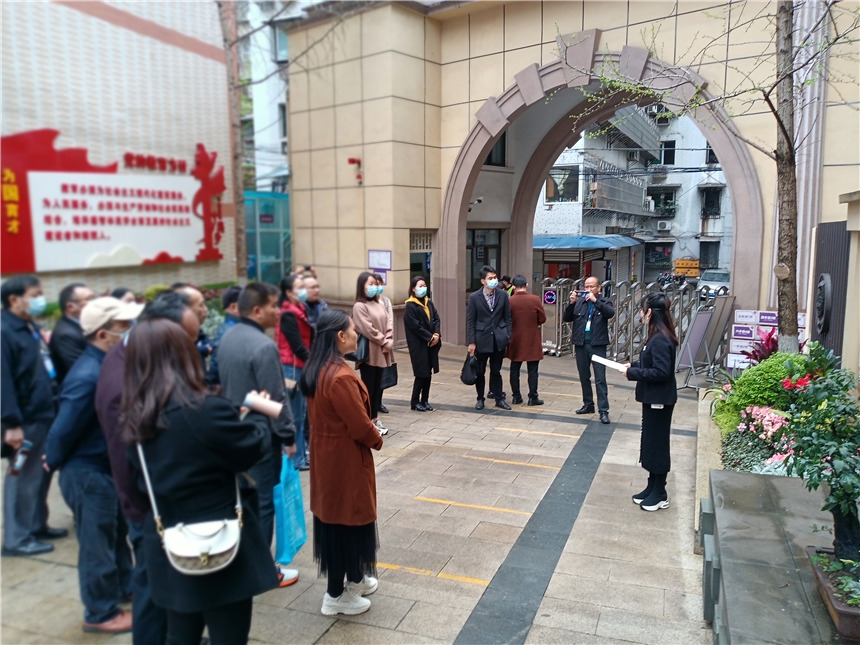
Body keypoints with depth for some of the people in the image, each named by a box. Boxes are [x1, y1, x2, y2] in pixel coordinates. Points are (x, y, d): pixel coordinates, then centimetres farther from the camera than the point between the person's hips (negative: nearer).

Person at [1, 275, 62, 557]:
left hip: (43, 414, 9)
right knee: (23, 478, 1)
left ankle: (38, 526, 31)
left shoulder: (31, 327, 13)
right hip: (25, 420, -9)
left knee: (40, 475, 18)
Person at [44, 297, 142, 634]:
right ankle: (101, 613, 27)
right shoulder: (88, 377, -30)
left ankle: (125, 586, 45)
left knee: (117, 531, 25)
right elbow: (63, 429, -24)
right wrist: (55, 464, -8)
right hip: (88, 472, -9)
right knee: (98, 543, 8)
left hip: (109, 466, 9)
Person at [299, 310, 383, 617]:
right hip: (345, 458, -9)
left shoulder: (315, 370, 2)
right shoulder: (341, 377, -28)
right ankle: (337, 595, 23)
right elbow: (360, 425, -24)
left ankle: (354, 580, 38)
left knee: (332, 518, 19)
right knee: (345, 521, 7)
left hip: (325, 453, 9)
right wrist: (377, 440, -3)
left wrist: (371, 432, 10)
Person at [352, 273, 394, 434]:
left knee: (377, 386, 13)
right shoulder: (359, 306, -10)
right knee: (368, 387, 0)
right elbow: (367, 329, -16)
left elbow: (389, 324, 8)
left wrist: (389, 342, -7)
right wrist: (384, 342, -11)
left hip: (381, 353, 7)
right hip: (369, 353, -7)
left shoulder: (380, 304, 13)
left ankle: (375, 418, 22)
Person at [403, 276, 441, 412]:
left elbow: (436, 319, 7)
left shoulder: (429, 302, 11)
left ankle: (425, 400, 20)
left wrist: (436, 334, -8)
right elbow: (415, 326, -15)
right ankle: (415, 402, 11)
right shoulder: (410, 306, -10)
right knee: (421, 374, -2)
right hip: (418, 345, -6)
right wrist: (430, 337, -14)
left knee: (428, 373, 9)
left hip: (431, 343, 6)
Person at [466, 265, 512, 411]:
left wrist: (508, 336, 0)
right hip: (482, 339, -1)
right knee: (479, 371, 10)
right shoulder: (474, 297, -6)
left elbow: (507, 317, 5)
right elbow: (470, 321, -4)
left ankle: (499, 398, 23)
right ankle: (480, 399, 24)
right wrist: (471, 342, -8)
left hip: (498, 339, 1)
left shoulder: (503, 295, -1)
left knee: (496, 371, 12)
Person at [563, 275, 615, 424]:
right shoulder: (579, 301, 6)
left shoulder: (603, 302, 1)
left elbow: (611, 313, -19)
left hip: (597, 345, -3)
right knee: (584, 377, 14)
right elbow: (566, 318, 2)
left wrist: (595, 300, -24)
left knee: (600, 379, -5)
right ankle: (588, 405, 27)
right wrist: (571, 303, -13)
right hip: (581, 345, 4)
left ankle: (603, 411, -3)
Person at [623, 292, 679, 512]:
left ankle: (660, 495, 16)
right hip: (653, 398, 10)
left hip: (659, 400, -10)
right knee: (650, 443, 17)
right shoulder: (658, 336, 8)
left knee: (657, 444, 2)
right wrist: (634, 365, 6)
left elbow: (661, 372, -25)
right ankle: (652, 488, 29)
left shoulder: (660, 339, -22)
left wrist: (633, 373, -18)